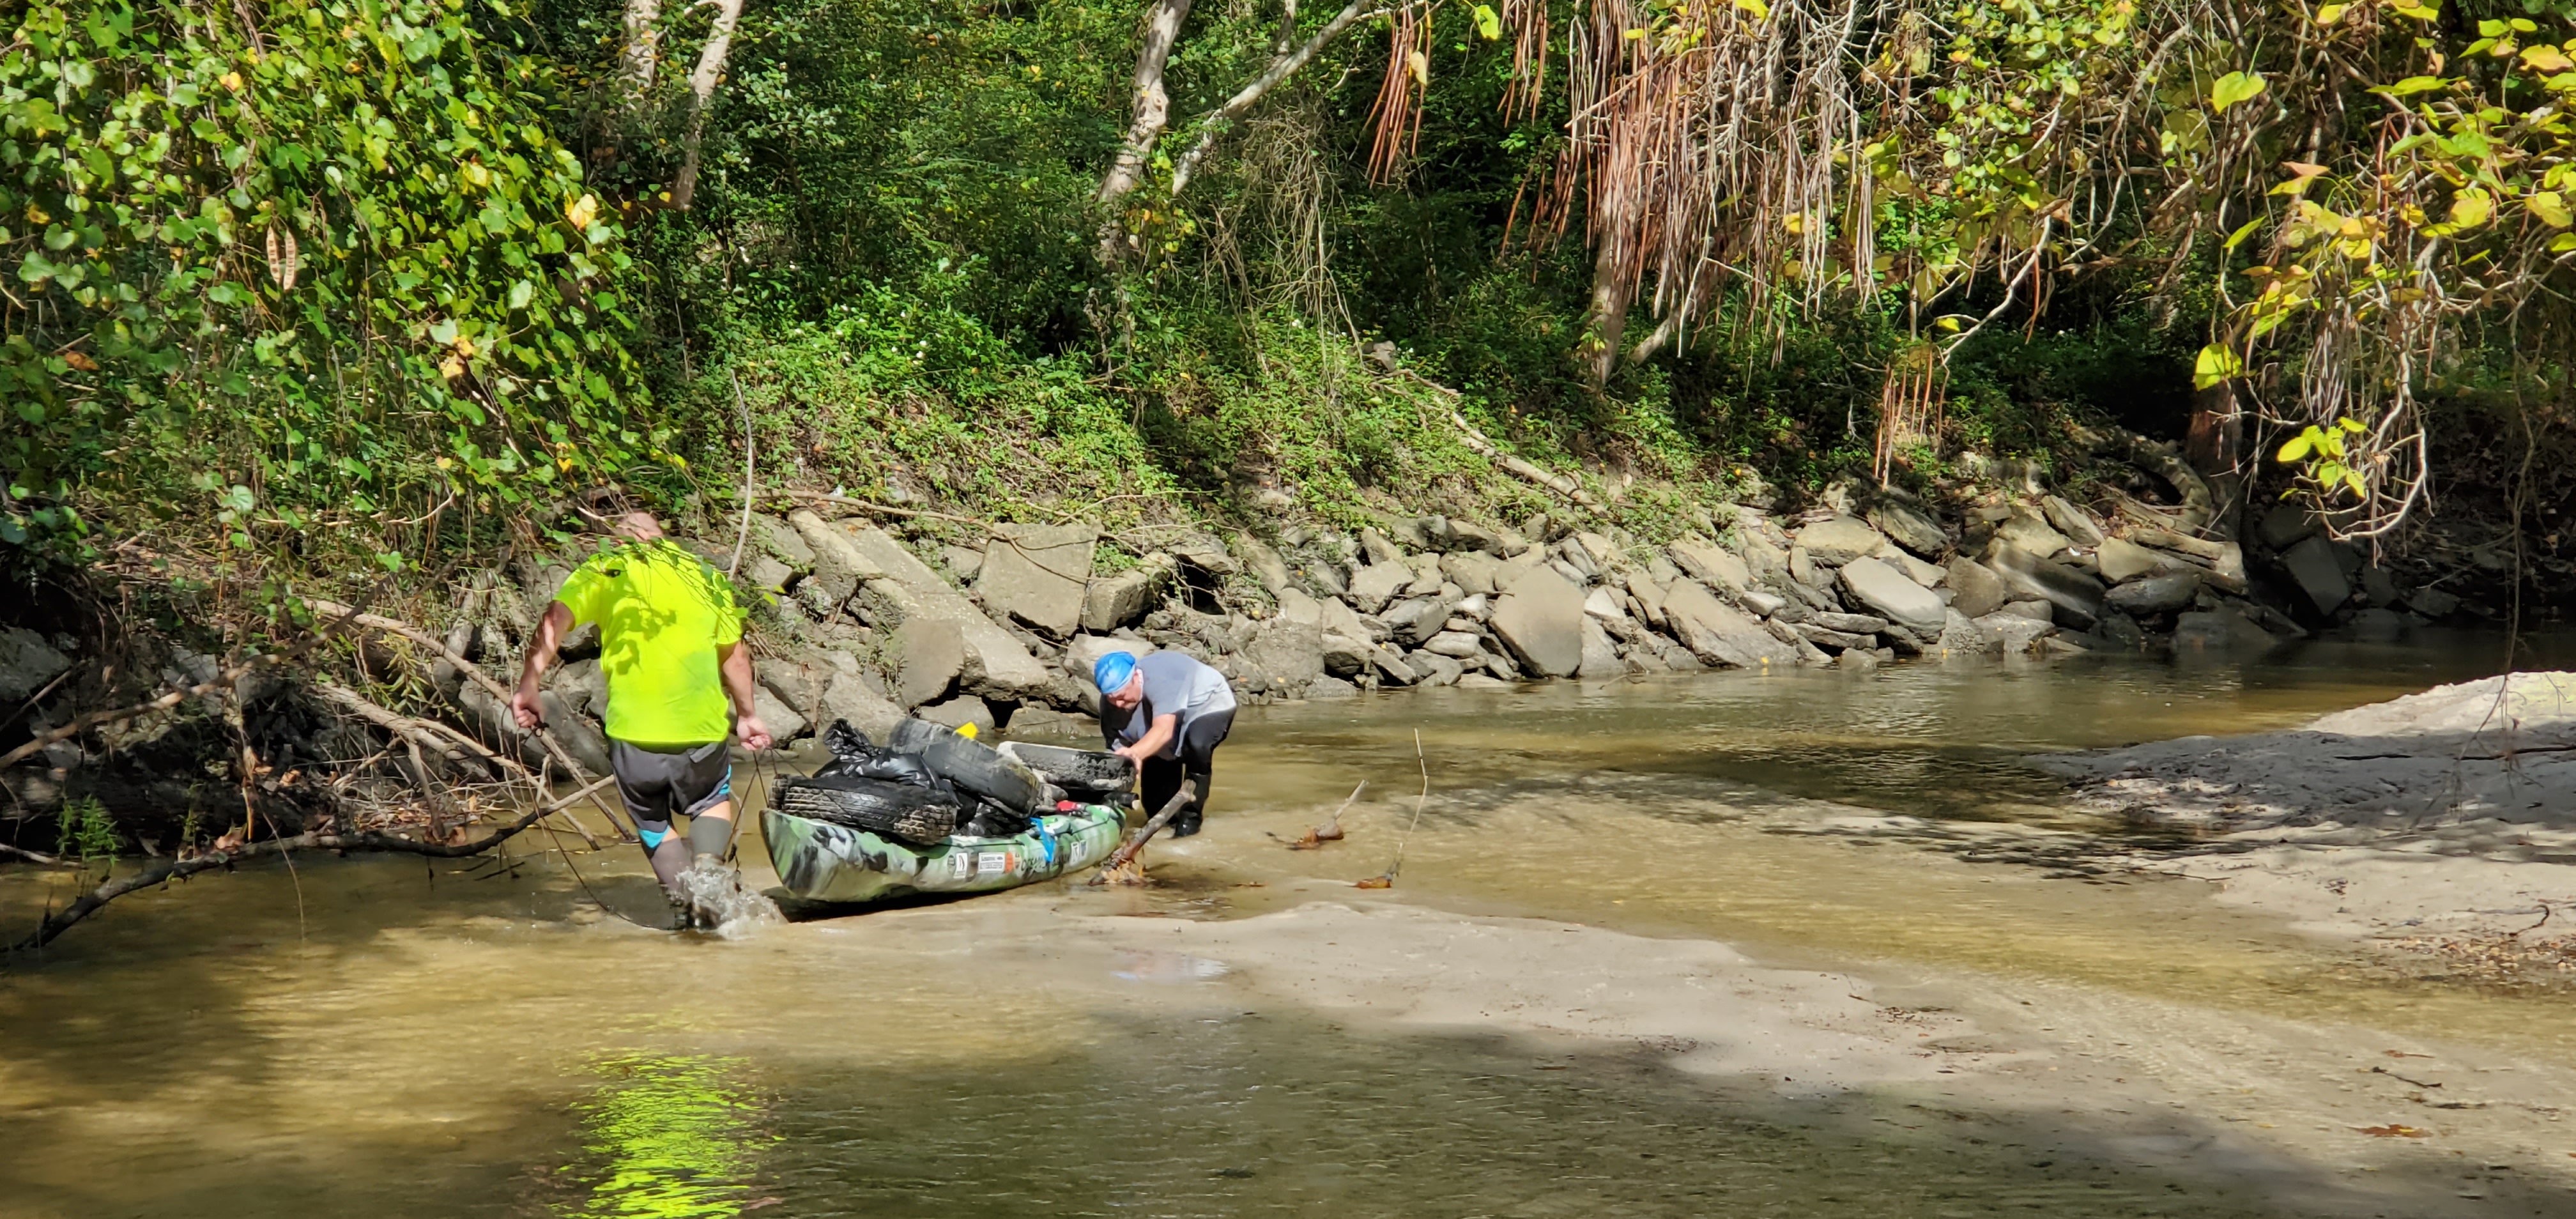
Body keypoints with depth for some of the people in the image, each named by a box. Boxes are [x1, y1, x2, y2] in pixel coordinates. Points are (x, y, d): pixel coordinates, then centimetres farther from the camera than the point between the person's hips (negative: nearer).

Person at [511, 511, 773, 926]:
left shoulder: (602, 572, 8)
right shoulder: (705, 576, 14)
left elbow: (556, 619, -9)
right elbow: (734, 656, 16)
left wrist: (528, 684, -15)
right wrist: (746, 714, 28)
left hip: (633, 728, -1)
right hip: (701, 725, 1)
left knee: (652, 822, 21)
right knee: (713, 802, 25)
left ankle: (685, 898, 4)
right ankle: (706, 861, -4)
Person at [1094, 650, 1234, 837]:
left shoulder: (1160, 679, -43)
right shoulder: (1111, 702, -22)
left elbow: (1163, 731, -55)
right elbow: (1114, 746, -19)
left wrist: (1135, 753, -70)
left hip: (1210, 703, -7)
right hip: (1178, 718, 7)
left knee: (1196, 744, -35)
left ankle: (1191, 815, -20)